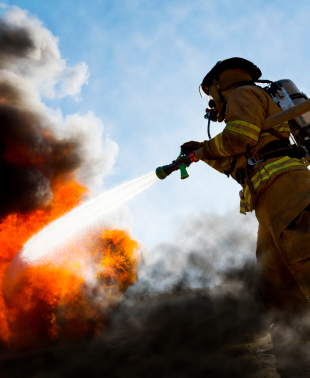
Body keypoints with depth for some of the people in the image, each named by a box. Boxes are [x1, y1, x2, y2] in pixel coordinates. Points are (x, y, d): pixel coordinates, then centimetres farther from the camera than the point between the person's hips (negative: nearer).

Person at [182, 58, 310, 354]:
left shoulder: (243, 93, 9)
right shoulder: (254, 116, 37)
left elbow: (237, 137, -11)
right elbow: (240, 165, 35)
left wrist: (204, 148, 6)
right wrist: (206, 155, 33)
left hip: (281, 185, -10)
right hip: (274, 203, 10)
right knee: (275, 280, 5)